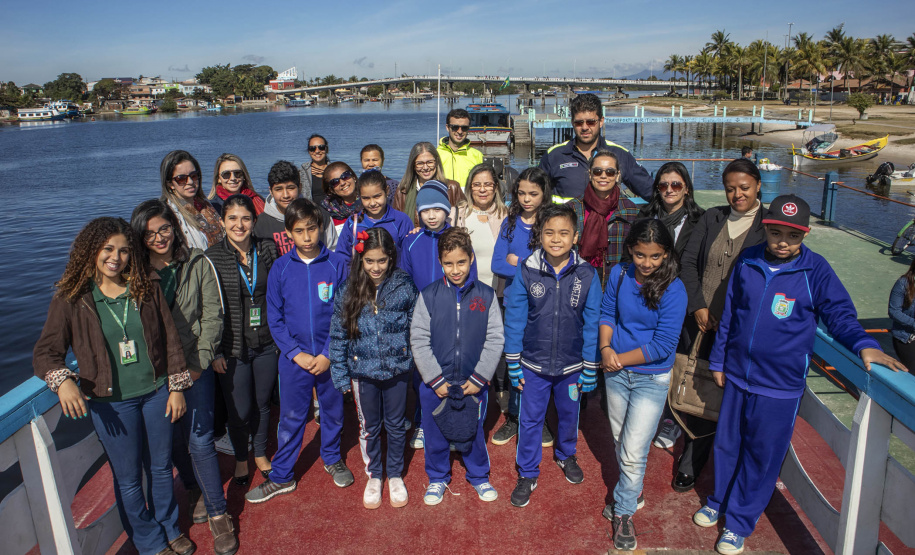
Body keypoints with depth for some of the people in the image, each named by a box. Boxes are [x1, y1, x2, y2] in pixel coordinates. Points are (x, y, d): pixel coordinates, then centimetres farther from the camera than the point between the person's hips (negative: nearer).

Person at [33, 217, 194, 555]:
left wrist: (176, 387, 0)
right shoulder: (71, 299, -8)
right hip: (111, 402, -1)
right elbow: (45, 352, -7)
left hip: (156, 392, 2)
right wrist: (63, 381, -28)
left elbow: (170, 338, 1)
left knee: (161, 466, 17)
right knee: (128, 478, 13)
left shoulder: (147, 288, -3)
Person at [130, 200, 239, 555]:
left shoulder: (198, 264, -3)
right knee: (173, 439, 12)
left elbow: (212, 315, -3)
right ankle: (195, 492, 37)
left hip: (194, 366, -2)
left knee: (199, 439, -3)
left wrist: (199, 363, -9)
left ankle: (217, 513, 11)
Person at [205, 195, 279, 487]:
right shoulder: (212, 257, -10)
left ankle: (261, 453, 41)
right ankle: (241, 459, 35)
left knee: (262, 404, 17)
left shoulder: (267, 249, -2)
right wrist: (214, 351, -8)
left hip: (266, 344, 3)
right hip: (232, 348, -2)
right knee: (239, 411, 7)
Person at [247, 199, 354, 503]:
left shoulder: (337, 264, -6)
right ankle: (281, 478, 25)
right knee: (290, 418, 9)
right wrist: (297, 353, -8)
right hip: (294, 357, 0)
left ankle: (332, 458, 40)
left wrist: (328, 354, -10)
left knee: (333, 411, 15)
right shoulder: (281, 267, -3)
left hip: (331, 356, 0)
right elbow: (275, 317, 0)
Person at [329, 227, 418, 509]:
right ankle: (373, 475, 39)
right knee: (369, 427, 17)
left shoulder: (404, 286, -9)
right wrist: (340, 374, -1)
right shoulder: (348, 290, -7)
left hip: (397, 369, 0)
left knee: (396, 425, 17)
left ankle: (396, 475, 38)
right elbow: (338, 335, -1)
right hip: (362, 371, 1)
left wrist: (416, 361, 1)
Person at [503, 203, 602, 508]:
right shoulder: (526, 271, -12)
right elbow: (514, 318, -6)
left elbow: (592, 323, -5)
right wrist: (513, 363, -4)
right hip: (533, 364, -1)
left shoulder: (587, 275, -11)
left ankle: (566, 455, 50)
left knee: (569, 414, 22)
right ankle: (527, 474, 31)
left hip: (571, 365, 1)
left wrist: (590, 369, -2)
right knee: (530, 419, 11)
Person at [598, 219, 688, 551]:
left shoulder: (673, 290, -19)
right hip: (616, 372, 5)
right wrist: (605, 348, -13)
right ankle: (632, 491, 44)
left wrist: (619, 359, -16)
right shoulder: (619, 274, -6)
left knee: (633, 452, 0)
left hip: (651, 379, -4)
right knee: (620, 441, 19)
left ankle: (624, 511, 24)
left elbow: (663, 345, -19)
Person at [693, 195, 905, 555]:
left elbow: (840, 316, -5)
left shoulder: (815, 271, -11)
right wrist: (718, 360, 11)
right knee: (727, 445, 17)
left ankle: (739, 522, 28)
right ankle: (719, 501, 41)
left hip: (781, 386, -3)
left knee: (762, 457, 9)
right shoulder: (747, 262, -2)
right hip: (738, 376, 3)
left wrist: (865, 345, -26)